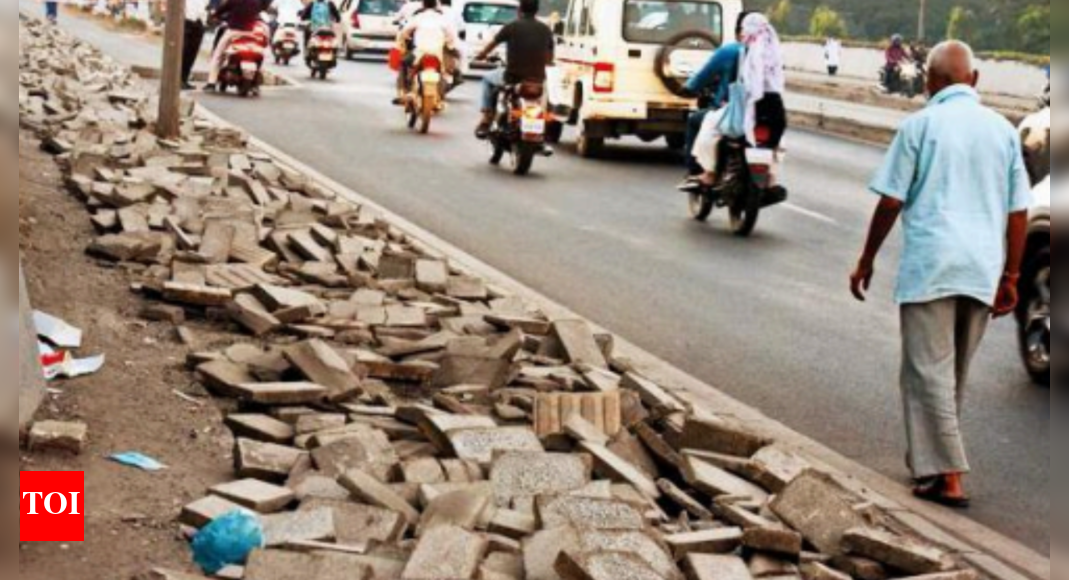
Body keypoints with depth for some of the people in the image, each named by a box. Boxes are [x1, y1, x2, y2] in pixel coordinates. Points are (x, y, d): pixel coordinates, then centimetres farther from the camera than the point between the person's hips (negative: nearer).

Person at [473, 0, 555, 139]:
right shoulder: (546, 30, 3)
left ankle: (486, 119, 19)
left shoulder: (512, 27, -4)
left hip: (513, 77, -2)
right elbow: (550, 59, 15)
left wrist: (481, 55, 33)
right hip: (537, 79, 2)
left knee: (488, 79, 28)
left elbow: (491, 46, 10)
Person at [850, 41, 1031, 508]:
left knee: (929, 370, -2)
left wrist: (867, 261, 7)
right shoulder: (1002, 129, 9)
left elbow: (891, 203, -4)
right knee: (955, 372, 17)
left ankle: (947, 476, -9)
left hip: (931, 264, -5)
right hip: (983, 270, 5)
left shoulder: (921, 125, -3)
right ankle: (931, 457, 29)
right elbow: (1019, 212, 9)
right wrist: (1010, 277, 16)